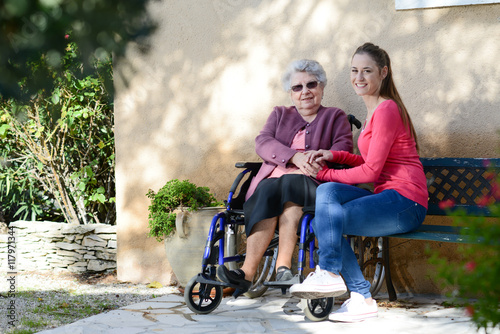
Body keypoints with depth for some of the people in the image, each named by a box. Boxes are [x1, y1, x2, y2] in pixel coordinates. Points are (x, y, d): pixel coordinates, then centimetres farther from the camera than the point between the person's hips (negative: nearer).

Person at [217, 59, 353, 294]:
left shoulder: (335, 117, 22)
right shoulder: (280, 114, 28)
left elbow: (343, 148, 2)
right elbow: (262, 143, 8)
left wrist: (319, 162, -21)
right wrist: (295, 157, -12)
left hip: (311, 186, -1)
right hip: (272, 180, 2)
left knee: (291, 182, -36)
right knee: (269, 192, -34)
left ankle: (283, 265, -45)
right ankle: (247, 272, -47)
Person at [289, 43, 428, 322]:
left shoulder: (386, 109, -11)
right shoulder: (376, 109, 20)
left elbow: (371, 172, -13)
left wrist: (324, 174, -3)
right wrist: (335, 156, 9)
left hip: (405, 203, -9)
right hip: (389, 198, 9)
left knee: (328, 218, -21)